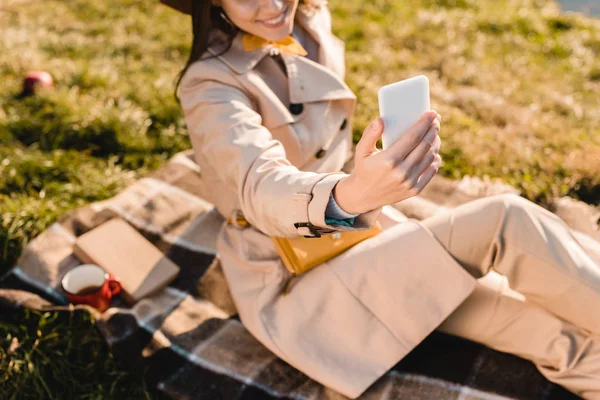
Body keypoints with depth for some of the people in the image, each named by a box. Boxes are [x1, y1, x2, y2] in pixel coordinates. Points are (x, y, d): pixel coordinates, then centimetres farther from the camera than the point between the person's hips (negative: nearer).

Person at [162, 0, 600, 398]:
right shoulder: (212, 85, -19)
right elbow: (262, 188, -39)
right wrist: (348, 196, -57)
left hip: (349, 230, 7)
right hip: (286, 284, -7)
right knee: (505, 221, -21)